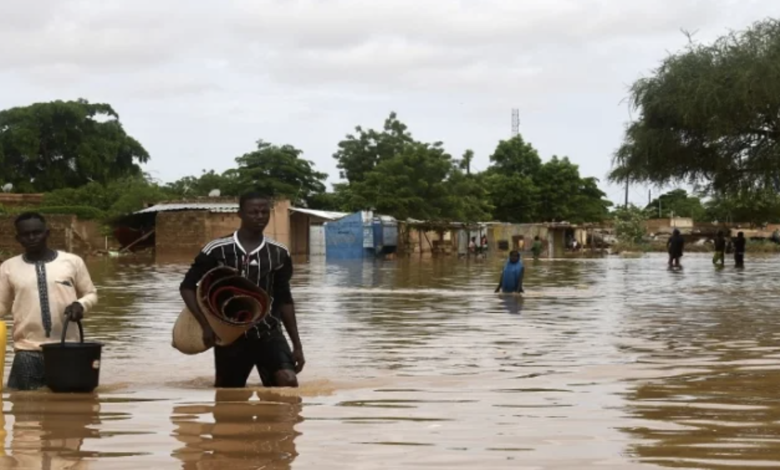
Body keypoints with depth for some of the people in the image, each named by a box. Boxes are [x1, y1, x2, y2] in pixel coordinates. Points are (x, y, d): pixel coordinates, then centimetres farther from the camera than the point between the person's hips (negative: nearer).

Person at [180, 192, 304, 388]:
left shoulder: (279, 253, 2)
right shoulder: (217, 250, -7)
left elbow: (284, 299, 10)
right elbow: (187, 286, 0)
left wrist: (297, 345, 8)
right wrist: (206, 325, -11)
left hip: (269, 332, 1)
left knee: (289, 382, -22)